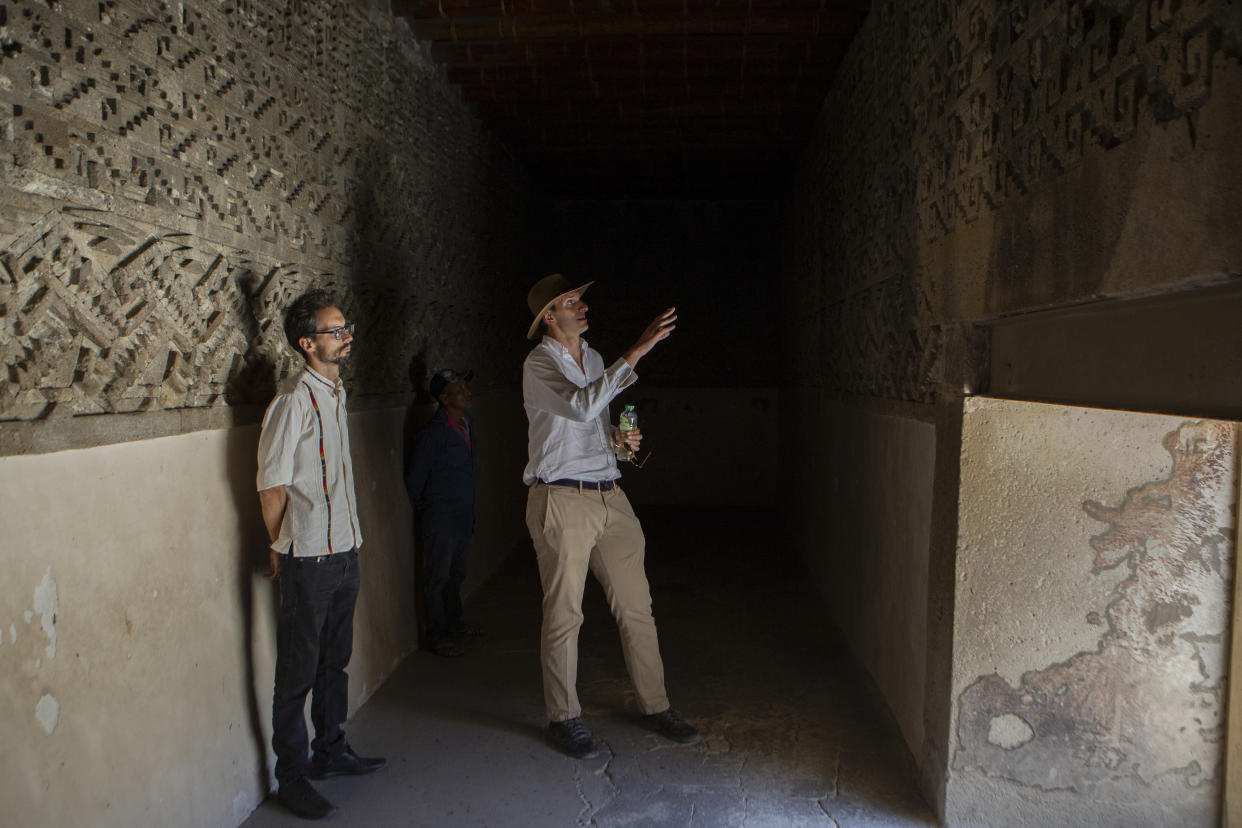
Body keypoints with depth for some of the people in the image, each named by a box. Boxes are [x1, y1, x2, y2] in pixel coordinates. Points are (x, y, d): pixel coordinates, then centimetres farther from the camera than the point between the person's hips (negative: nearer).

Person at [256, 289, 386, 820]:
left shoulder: (336, 394, 12)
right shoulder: (293, 402, -14)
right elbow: (271, 486, -12)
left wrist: (349, 543, 17)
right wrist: (284, 550, -2)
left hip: (344, 552, 8)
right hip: (308, 560, -8)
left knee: (335, 660, 19)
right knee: (298, 672, 4)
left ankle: (330, 751, 35)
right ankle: (291, 776, 18)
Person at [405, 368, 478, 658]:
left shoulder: (467, 422, 6)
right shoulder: (433, 433, -19)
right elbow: (414, 478, -12)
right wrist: (423, 513, -1)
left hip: (464, 515, 8)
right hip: (440, 519, -8)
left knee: (456, 573, 19)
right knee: (437, 577, 1)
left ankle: (453, 624, 34)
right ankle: (437, 636, 12)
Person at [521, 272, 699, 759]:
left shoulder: (593, 359, 16)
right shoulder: (539, 364, -7)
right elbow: (582, 406, -28)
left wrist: (617, 437, 5)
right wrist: (637, 351, -29)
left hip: (609, 496, 7)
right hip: (562, 500, -6)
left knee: (636, 608, 8)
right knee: (563, 614, 2)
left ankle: (655, 706, 21)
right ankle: (563, 718, 18)